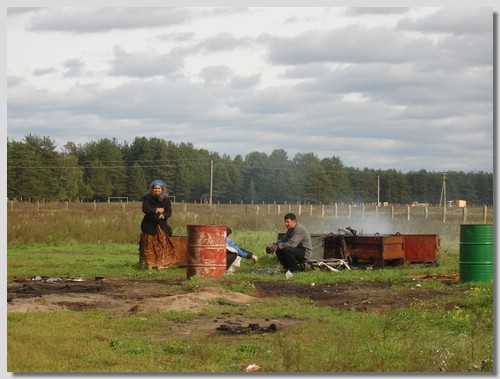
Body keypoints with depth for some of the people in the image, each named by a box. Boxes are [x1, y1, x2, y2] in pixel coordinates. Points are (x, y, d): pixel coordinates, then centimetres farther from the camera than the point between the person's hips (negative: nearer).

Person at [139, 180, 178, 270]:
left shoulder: (166, 199, 9)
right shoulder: (147, 198, 4)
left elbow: (169, 212, 0)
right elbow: (145, 209, -11)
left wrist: (162, 215, -20)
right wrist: (157, 210, -7)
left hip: (161, 226, 2)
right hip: (149, 226, -2)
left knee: (162, 245, -7)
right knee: (149, 245, -5)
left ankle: (161, 264, -6)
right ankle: (148, 264, -3)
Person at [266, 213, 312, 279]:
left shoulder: (299, 229, -22)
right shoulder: (290, 230, 11)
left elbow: (292, 244, -31)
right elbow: (283, 240, 15)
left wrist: (277, 246, -26)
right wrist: (273, 244, -4)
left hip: (305, 253, -10)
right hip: (298, 250, 10)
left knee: (286, 250, -32)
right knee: (278, 251, -1)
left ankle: (296, 269, -13)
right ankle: (288, 268, 5)